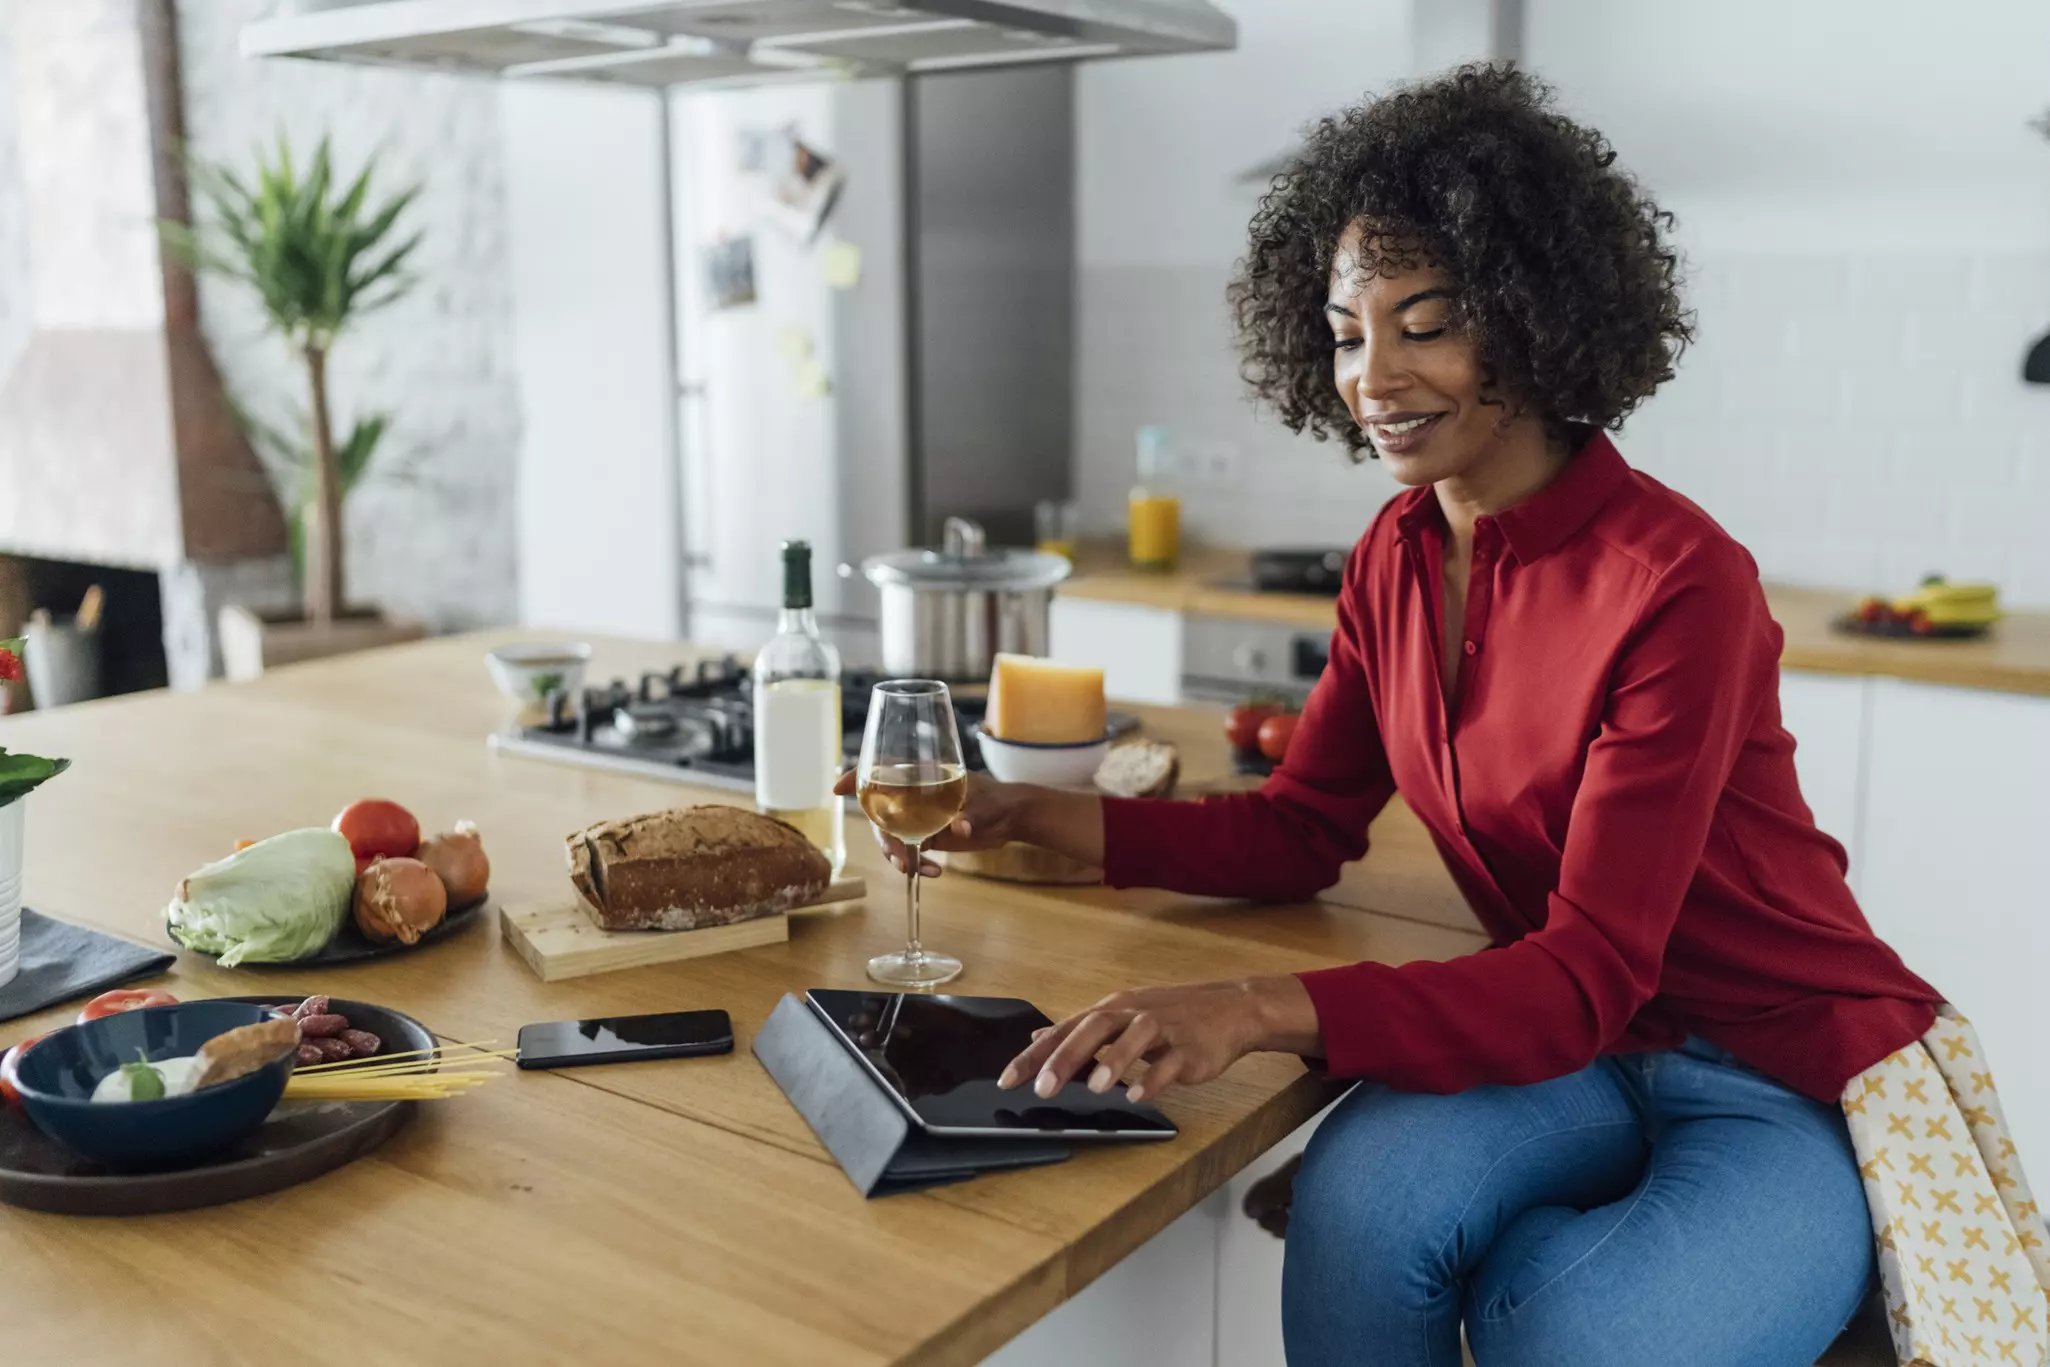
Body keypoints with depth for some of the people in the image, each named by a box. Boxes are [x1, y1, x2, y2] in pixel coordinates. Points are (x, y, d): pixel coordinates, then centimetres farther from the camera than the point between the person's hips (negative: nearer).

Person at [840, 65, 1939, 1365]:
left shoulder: (1677, 581, -22)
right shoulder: (1398, 556, 0)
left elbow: (1590, 974, -26)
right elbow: (1300, 832, 3)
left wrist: (1269, 1010, -40)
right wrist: (1034, 815, -10)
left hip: (1798, 1087, -4)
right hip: (1573, 1049, 5)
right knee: (1357, 1193, -26)